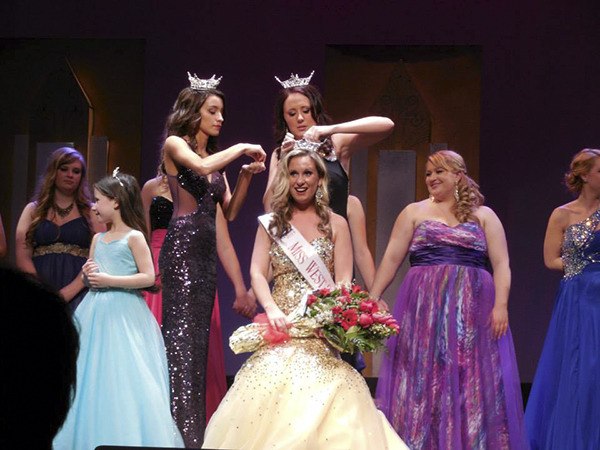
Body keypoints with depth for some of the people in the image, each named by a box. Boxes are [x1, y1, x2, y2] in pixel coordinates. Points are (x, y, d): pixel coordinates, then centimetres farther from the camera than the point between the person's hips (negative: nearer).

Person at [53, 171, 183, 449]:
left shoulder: (134, 237, -6)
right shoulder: (98, 239, 13)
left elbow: (148, 278, -12)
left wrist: (109, 280, -15)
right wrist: (88, 275, -3)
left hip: (123, 315, -7)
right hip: (96, 314, 7)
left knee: (123, 380, -9)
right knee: (90, 380, 4)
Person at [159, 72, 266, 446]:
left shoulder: (216, 156, 20)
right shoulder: (175, 144, 1)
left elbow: (230, 211, 16)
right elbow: (202, 166, -21)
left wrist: (246, 176, 3)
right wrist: (242, 149, -10)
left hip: (206, 250, 8)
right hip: (183, 244, -8)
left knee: (198, 338, 5)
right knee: (182, 335, -12)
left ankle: (196, 433, 6)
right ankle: (183, 435, -16)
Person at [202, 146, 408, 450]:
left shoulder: (335, 224, 9)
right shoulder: (272, 223, 13)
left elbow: (344, 280, 3)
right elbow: (257, 273, 3)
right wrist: (272, 309, -16)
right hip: (282, 322, 1)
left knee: (323, 398, -18)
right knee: (272, 393, -16)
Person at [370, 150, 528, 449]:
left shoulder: (483, 215, 10)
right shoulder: (414, 212, 11)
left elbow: (501, 264, 3)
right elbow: (392, 258, 4)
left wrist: (501, 304, -10)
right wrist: (372, 297, -6)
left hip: (473, 311, 0)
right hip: (424, 309, 0)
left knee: (473, 385, -1)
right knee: (424, 381, -1)